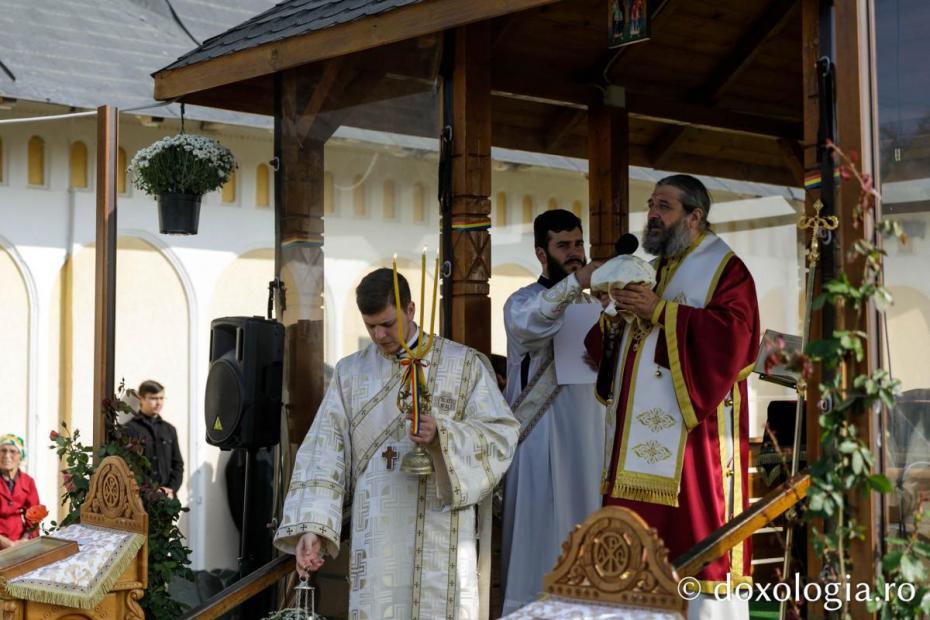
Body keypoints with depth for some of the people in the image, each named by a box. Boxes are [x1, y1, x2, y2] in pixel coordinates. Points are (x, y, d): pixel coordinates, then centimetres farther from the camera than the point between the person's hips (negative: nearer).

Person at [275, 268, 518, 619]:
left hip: (439, 529, -1)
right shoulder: (350, 373, 9)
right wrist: (311, 528, -10)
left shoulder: (463, 365, 4)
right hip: (376, 533, 2)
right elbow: (325, 453, 1)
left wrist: (441, 435, -22)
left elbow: (501, 433, -4)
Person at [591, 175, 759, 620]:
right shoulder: (652, 269, 21)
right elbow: (628, 345, 23)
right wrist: (617, 319, 1)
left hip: (694, 428, -7)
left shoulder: (724, 268, -1)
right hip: (644, 430, 7)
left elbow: (731, 332, -18)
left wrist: (660, 312, -18)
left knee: (697, 527, -9)